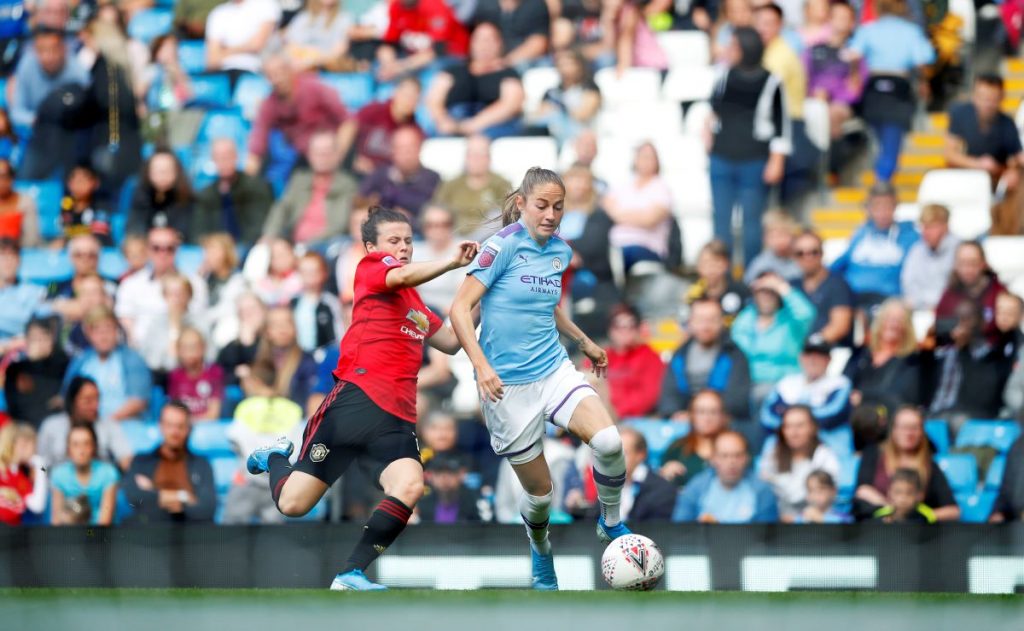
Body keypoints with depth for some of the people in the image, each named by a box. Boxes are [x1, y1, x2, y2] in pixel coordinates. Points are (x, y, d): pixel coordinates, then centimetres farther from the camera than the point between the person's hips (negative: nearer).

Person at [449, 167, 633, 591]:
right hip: (508, 384, -5)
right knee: (540, 492, 1)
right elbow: (460, 308, -16)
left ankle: (610, 524, 2)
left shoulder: (560, 252, 6)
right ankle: (540, 553, 34)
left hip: (555, 370, 5)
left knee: (608, 442, -23)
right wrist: (481, 365, -27)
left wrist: (584, 342, 34)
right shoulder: (504, 246, -13)